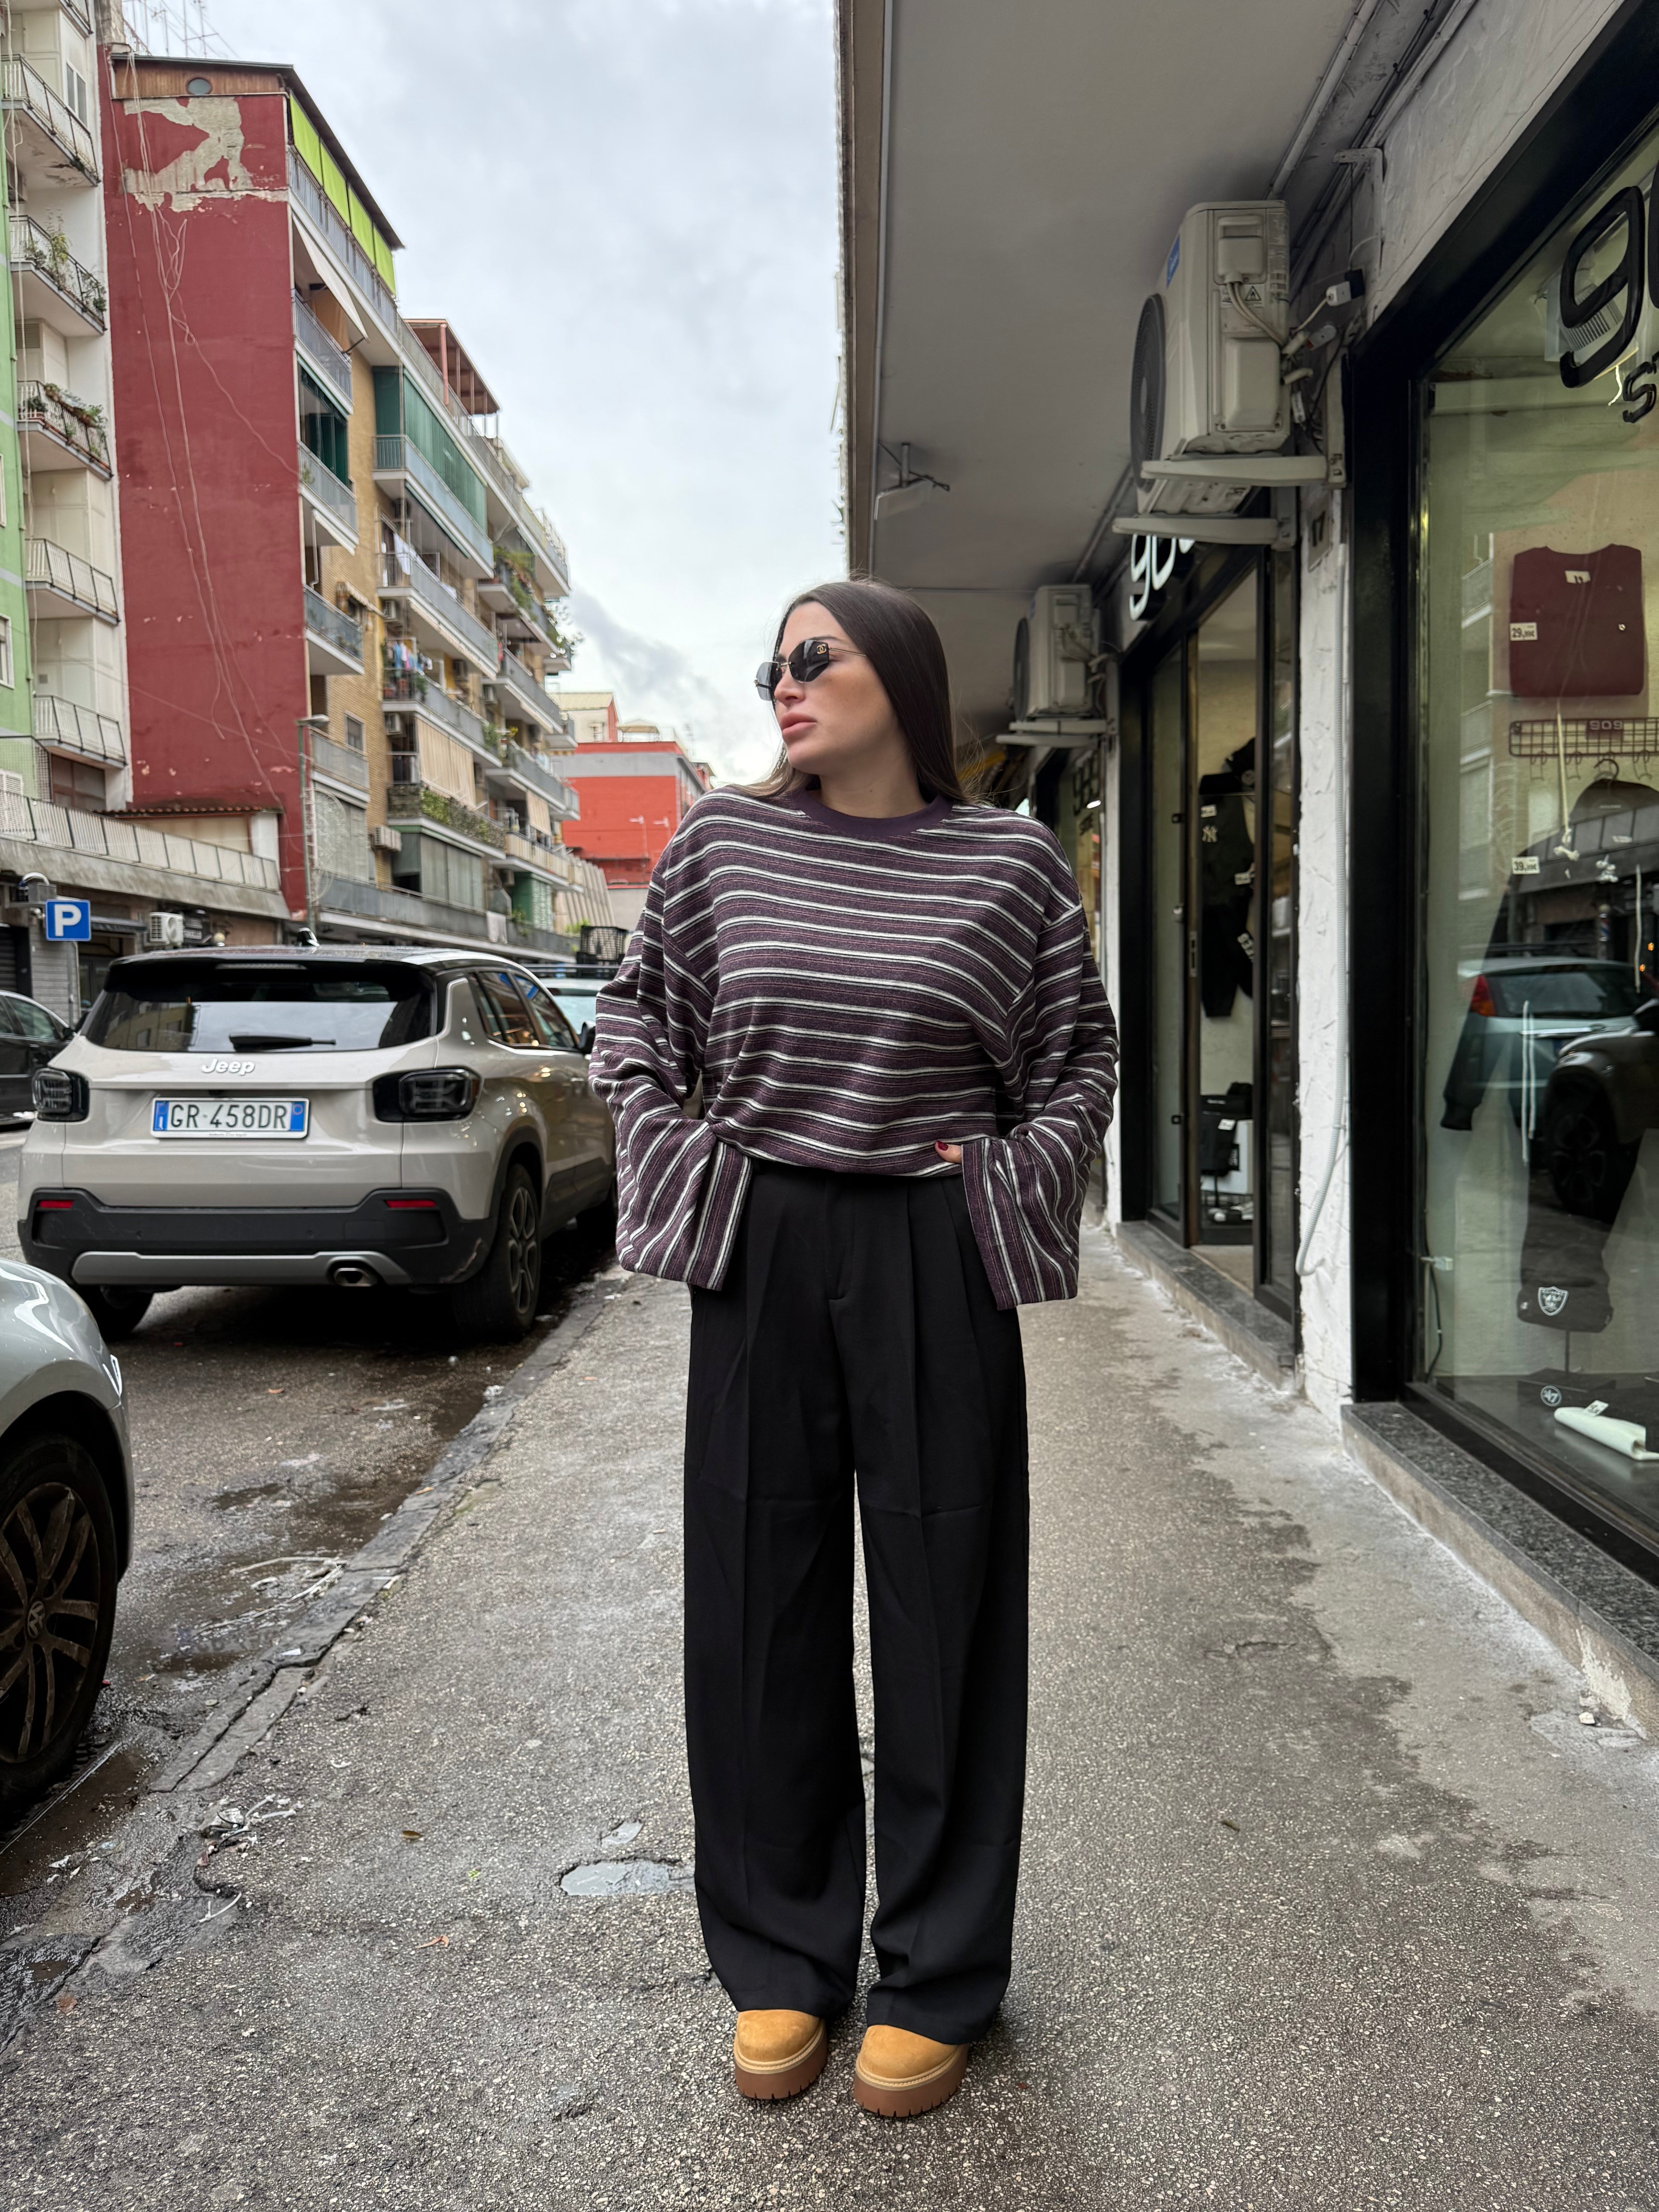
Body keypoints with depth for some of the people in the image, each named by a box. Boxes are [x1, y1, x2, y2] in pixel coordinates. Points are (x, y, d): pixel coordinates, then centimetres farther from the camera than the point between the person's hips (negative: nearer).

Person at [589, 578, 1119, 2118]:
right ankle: (782, 1962, 30)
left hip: (934, 1269, -1)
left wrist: (1011, 1172, -4)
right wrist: (677, 1156, 2)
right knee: (761, 1602, 9)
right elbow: (634, 1013, 14)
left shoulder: (1011, 863, 1)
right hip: (761, 1257, 2)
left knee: (943, 1605, 7)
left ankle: (935, 1979, 27)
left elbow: (1081, 1055, 10)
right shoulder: (722, 842, 5)